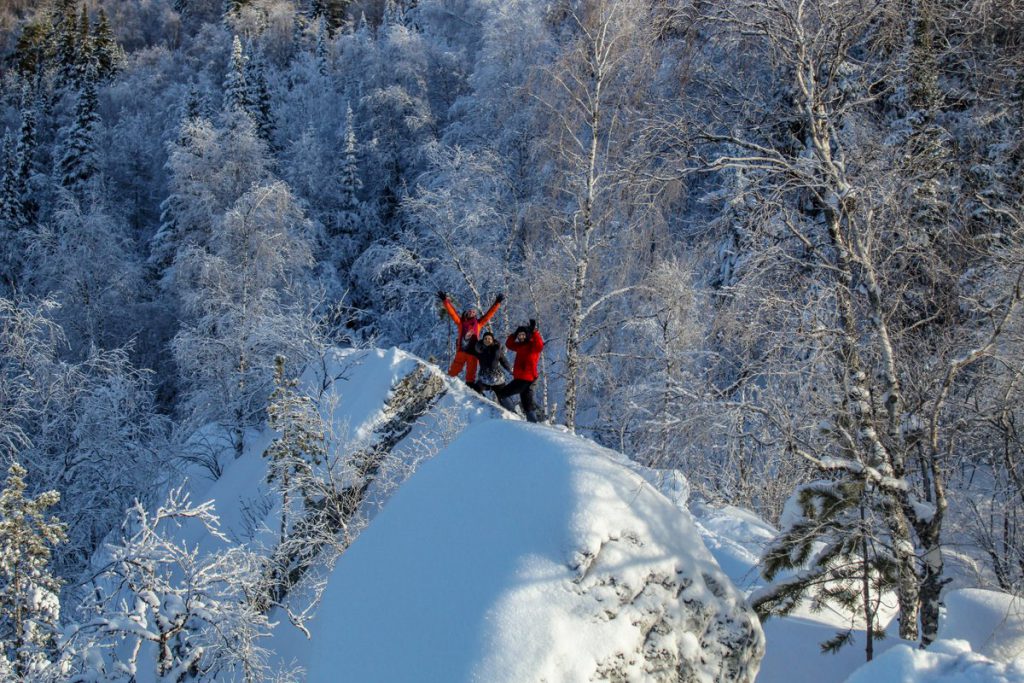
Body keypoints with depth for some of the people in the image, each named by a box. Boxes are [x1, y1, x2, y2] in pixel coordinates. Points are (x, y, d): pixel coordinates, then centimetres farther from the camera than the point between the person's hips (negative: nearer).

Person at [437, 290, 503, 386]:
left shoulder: (478, 323, 9)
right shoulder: (461, 322, 5)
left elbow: (489, 314, 9)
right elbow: (452, 312, -1)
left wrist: (497, 303, 6)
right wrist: (445, 300, -8)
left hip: (473, 351, 1)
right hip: (461, 350, -1)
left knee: (471, 372, 6)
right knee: (455, 369, -1)